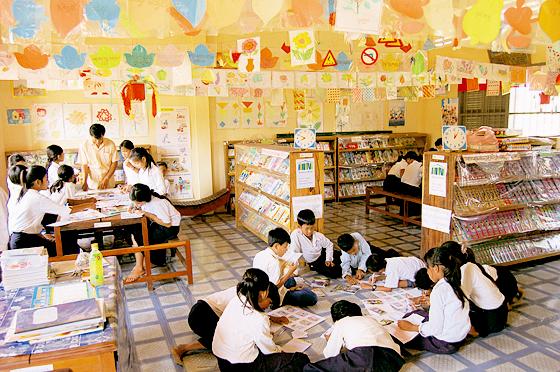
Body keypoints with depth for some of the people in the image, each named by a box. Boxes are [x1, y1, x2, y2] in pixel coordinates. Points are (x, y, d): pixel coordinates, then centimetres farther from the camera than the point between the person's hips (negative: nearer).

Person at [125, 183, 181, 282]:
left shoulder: (158, 203, -30)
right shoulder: (143, 200, -8)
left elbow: (167, 224, -26)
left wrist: (147, 214, -25)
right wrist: (134, 207, -10)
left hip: (171, 227, -8)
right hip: (156, 224, 8)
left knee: (143, 239, -21)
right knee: (134, 232, -12)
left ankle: (140, 268, -1)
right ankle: (139, 266, -9)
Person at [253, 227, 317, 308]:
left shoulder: (258, 255, -2)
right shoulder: (273, 262, -27)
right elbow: (276, 285, -25)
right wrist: (290, 271, -17)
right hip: (275, 298, -9)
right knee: (312, 298, -8)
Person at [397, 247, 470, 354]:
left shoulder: (439, 291, -26)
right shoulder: (453, 283, -2)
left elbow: (435, 328, -23)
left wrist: (411, 327, -11)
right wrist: (431, 302, 17)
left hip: (446, 343, -8)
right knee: (417, 313, 18)